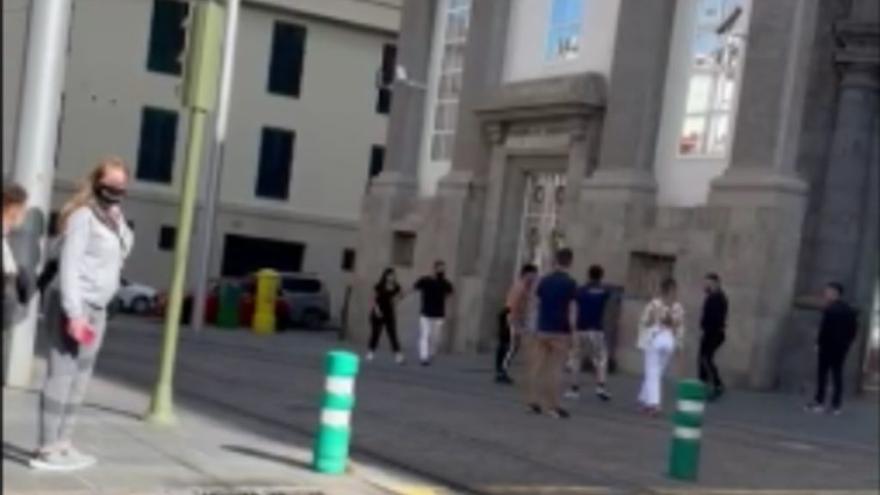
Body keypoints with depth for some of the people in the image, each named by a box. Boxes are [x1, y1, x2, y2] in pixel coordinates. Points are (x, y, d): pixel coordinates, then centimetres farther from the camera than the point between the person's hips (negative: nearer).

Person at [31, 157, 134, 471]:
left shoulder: (114, 218, 15)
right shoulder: (83, 215, -10)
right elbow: (69, 266, -16)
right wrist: (74, 313, -20)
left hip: (97, 308, 9)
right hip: (74, 306, -9)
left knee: (80, 377, 9)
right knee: (62, 375, -8)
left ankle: (62, 445, 15)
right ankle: (46, 450, -6)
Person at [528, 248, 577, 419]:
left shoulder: (544, 281, 5)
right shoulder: (570, 283, -7)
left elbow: (539, 304, 9)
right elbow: (571, 311, -9)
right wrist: (572, 332, -4)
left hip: (542, 329, 3)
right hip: (560, 332, -3)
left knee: (537, 366, 8)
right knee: (556, 369, 0)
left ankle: (535, 400, 6)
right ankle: (553, 406, 2)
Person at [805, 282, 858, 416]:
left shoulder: (830, 309, -13)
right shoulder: (849, 310, 10)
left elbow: (825, 328, -17)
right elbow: (854, 329, 10)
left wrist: (819, 343, -9)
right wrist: (847, 342, 14)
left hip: (828, 346, -7)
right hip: (842, 347, 7)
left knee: (822, 373, 1)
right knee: (837, 375, 7)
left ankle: (819, 402, 1)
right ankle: (836, 405, 5)